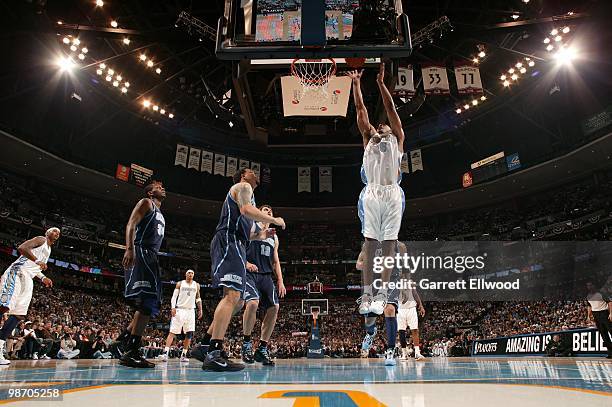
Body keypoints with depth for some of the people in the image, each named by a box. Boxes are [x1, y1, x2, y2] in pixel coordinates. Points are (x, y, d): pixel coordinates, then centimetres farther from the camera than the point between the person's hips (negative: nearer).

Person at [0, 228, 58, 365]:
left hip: (28, 279, 10)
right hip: (18, 272, -9)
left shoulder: (48, 250, 29)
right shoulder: (41, 239, 2)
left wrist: (43, 278, 20)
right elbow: (22, 248, -15)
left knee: (19, 315, 2)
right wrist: (37, 261, -18)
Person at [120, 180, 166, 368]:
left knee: (150, 305, 6)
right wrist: (129, 249, -24)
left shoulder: (161, 215, 30)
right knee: (146, 303, -17)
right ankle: (132, 352, -16)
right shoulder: (146, 203, 5)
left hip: (151, 258, 10)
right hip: (140, 253, -10)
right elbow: (131, 224, -10)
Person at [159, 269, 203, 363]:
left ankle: (183, 355, 7)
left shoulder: (196, 285, 10)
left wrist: (200, 309, 9)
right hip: (180, 309, -3)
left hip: (191, 311, 3)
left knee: (189, 334, -1)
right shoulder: (180, 284, 3)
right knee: (172, 332, -9)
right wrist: (173, 307, -15)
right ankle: (166, 352, -13)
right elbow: (174, 296, -2)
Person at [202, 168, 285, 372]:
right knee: (232, 295, -23)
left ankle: (205, 345, 15)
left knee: (237, 301, 12)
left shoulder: (242, 192, 35)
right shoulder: (242, 187, 6)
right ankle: (214, 355, -30)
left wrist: (260, 235, 24)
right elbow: (247, 210, -16)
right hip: (228, 242, -11)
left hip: (233, 244, 11)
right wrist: (274, 220, -7)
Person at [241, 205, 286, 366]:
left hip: (266, 276, 6)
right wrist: (246, 263, -18)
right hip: (249, 273, -6)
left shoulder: (274, 237, 22)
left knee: (274, 308, -8)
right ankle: (246, 343, -8)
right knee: (252, 303, -28)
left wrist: (280, 281, 11)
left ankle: (262, 349, 4)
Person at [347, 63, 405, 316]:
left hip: (392, 194, -1)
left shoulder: (397, 140, 20)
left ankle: (382, 293, -3)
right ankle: (366, 294, -4)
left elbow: (390, 108, 15)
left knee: (389, 244, -3)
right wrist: (356, 83, 26)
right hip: (372, 194, 1)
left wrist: (381, 82, 13)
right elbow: (361, 110, 24)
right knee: (370, 243, -3)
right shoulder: (368, 140, 24)